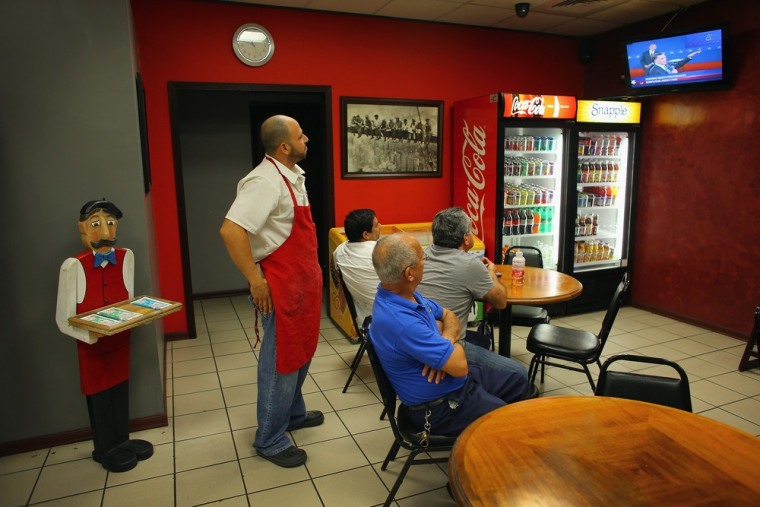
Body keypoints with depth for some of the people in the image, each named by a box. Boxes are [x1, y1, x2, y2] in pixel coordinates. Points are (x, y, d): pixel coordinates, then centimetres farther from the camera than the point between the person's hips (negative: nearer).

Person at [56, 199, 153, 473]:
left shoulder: (126, 257, -6)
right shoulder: (73, 266, -20)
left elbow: (128, 301, 3)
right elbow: (63, 319, -16)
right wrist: (90, 334, -31)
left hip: (120, 339, 4)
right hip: (91, 345, -4)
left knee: (120, 391, 17)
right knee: (99, 396, 11)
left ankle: (121, 442, 38)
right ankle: (105, 450, 32)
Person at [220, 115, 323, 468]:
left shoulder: (293, 175, 9)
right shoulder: (265, 181, -21)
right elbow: (230, 231, -31)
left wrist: (310, 273, 15)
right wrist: (256, 280, -25)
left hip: (303, 280, 10)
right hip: (280, 285, -9)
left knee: (301, 351, 22)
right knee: (281, 362, 3)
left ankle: (293, 413, 43)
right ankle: (270, 440, 21)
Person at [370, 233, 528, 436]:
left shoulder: (404, 294, -5)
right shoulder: (401, 322, -35)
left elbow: (449, 316, 9)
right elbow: (460, 365, -30)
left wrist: (445, 340, -14)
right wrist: (450, 341, -8)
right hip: (441, 406, -9)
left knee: (519, 383, 22)